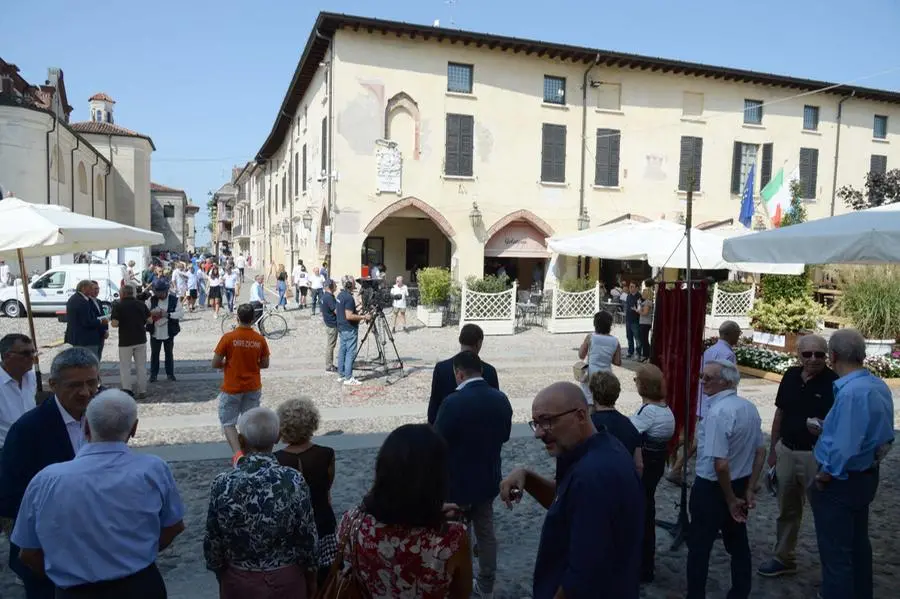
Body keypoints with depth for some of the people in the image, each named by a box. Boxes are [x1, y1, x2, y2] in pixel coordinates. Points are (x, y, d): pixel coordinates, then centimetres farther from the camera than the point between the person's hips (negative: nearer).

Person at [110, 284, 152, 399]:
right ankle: (142, 391, 16)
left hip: (125, 341, -3)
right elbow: (150, 320, 3)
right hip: (141, 339, 3)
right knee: (141, 366, 12)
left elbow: (114, 324, -15)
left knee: (125, 367, 8)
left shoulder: (118, 305, -8)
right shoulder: (141, 304, 2)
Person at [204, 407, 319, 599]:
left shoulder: (223, 484, -18)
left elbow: (213, 541, -6)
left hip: (239, 582, 1)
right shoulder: (294, 481, -20)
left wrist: (221, 574, 13)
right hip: (286, 580, -1)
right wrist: (311, 578, 6)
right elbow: (307, 538, -11)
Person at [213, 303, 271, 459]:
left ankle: (238, 454, -10)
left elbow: (215, 363, -11)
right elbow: (265, 364, 3)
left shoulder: (228, 337, -14)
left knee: (228, 423, 6)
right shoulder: (260, 339, -6)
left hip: (232, 388, -3)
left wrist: (227, 364, 8)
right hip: (253, 388, 3)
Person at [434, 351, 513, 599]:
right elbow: (504, 435, 7)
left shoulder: (453, 402, -25)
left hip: (457, 481, -5)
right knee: (486, 532, 19)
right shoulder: (501, 399, -6)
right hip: (488, 478, 6)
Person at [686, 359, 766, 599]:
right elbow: (761, 451, 8)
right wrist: (750, 490, 10)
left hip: (711, 487, -8)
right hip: (740, 485, 8)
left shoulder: (718, 412, -26)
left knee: (699, 546, 8)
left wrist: (730, 500, -15)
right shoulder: (750, 407, 1)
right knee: (738, 543, 21)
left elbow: (720, 464, -28)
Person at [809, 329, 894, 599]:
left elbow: (845, 449, -30)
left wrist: (824, 476, -14)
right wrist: (826, 427, 12)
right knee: (858, 544, 26)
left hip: (841, 482, -10)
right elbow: (879, 433, 11)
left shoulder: (851, 392, -29)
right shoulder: (880, 386, 0)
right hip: (867, 476, 10)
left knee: (836, 554, 5)